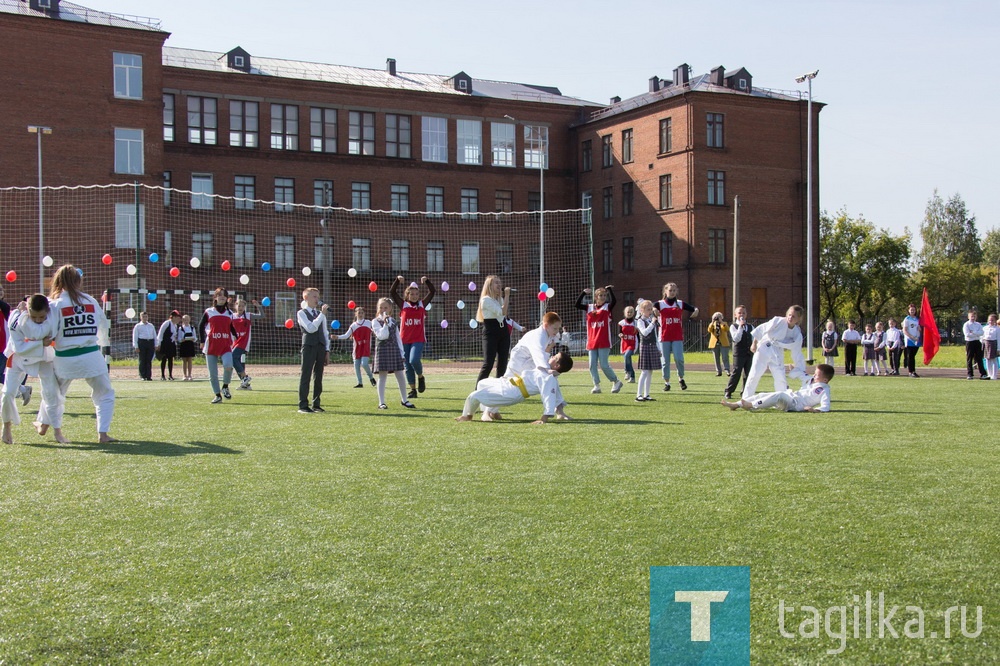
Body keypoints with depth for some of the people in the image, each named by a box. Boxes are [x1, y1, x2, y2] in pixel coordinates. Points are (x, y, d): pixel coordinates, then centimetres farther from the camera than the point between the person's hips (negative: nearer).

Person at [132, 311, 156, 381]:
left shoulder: (151, 326, 19)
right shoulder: (137, 326, 8)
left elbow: (155, 336, 20)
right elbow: (135, 337, 3)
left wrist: (155, 345, 11)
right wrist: (136, 346, -6)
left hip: (150, 343, 3)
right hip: (142, 342, -3)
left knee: (149, 360, 1)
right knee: (142, 360, -3)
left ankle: (148, 376, 3)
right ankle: (142, 376, 1)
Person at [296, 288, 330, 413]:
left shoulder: (320, 314, 17)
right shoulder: (301, 313, -1)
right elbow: (311, 328, -17)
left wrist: (327, 351, 10)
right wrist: (322, 314, -15)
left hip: (321, 347, 6)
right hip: (309, 346, -6)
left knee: (318, 377, 8)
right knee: (305, 376, -5)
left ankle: (316, 404, 14)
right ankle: (303, 405, -4)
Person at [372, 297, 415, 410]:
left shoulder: (393, 321, 13)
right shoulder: (376, 321, -1)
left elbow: (398, 337, 14)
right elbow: (382, 336, -15)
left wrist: (402, 352, 9)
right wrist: (385, 323, -20)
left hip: (394, 350, 4)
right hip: (382, 350, -4)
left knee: (400, 375, 6)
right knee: (382, 376, -3)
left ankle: (404, 400, 17)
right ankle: (381, 402, 2)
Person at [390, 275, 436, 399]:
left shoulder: (422, 305, 7)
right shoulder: (403, 305, 6)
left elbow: (432, 292, 2)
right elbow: (392, 293, -1)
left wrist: (426, 281, -11)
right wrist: (397, 280, -12)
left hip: (418, 339, -2)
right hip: (404, 340, 2)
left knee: (414, 360, -23)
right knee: (407, 366, 4)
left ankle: (420, 377, 8)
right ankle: (413, 390, 15)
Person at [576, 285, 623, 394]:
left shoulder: (607, 307, 2)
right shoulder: (589, 308, 11)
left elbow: (614, 301, -17)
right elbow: (577, 305, 2)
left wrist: (610, 290, -14)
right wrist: (584, 293, -4)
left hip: (604, 342, -4)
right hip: (592, 342, 4)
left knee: (604, 365, -6)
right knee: (592, 365, 1)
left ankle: (616, 382, 12)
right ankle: (597, 385, 9)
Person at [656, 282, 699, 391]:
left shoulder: (681, 304, 8)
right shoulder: (660, 304, 3)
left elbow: (693, 308, 6)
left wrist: (696, 310, -17)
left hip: (678, 337, 0)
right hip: (664, 337, 0)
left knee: (679, 358, -12)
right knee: (665, 361, 3)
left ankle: (681, 379, 11)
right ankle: (666, 383, 14)